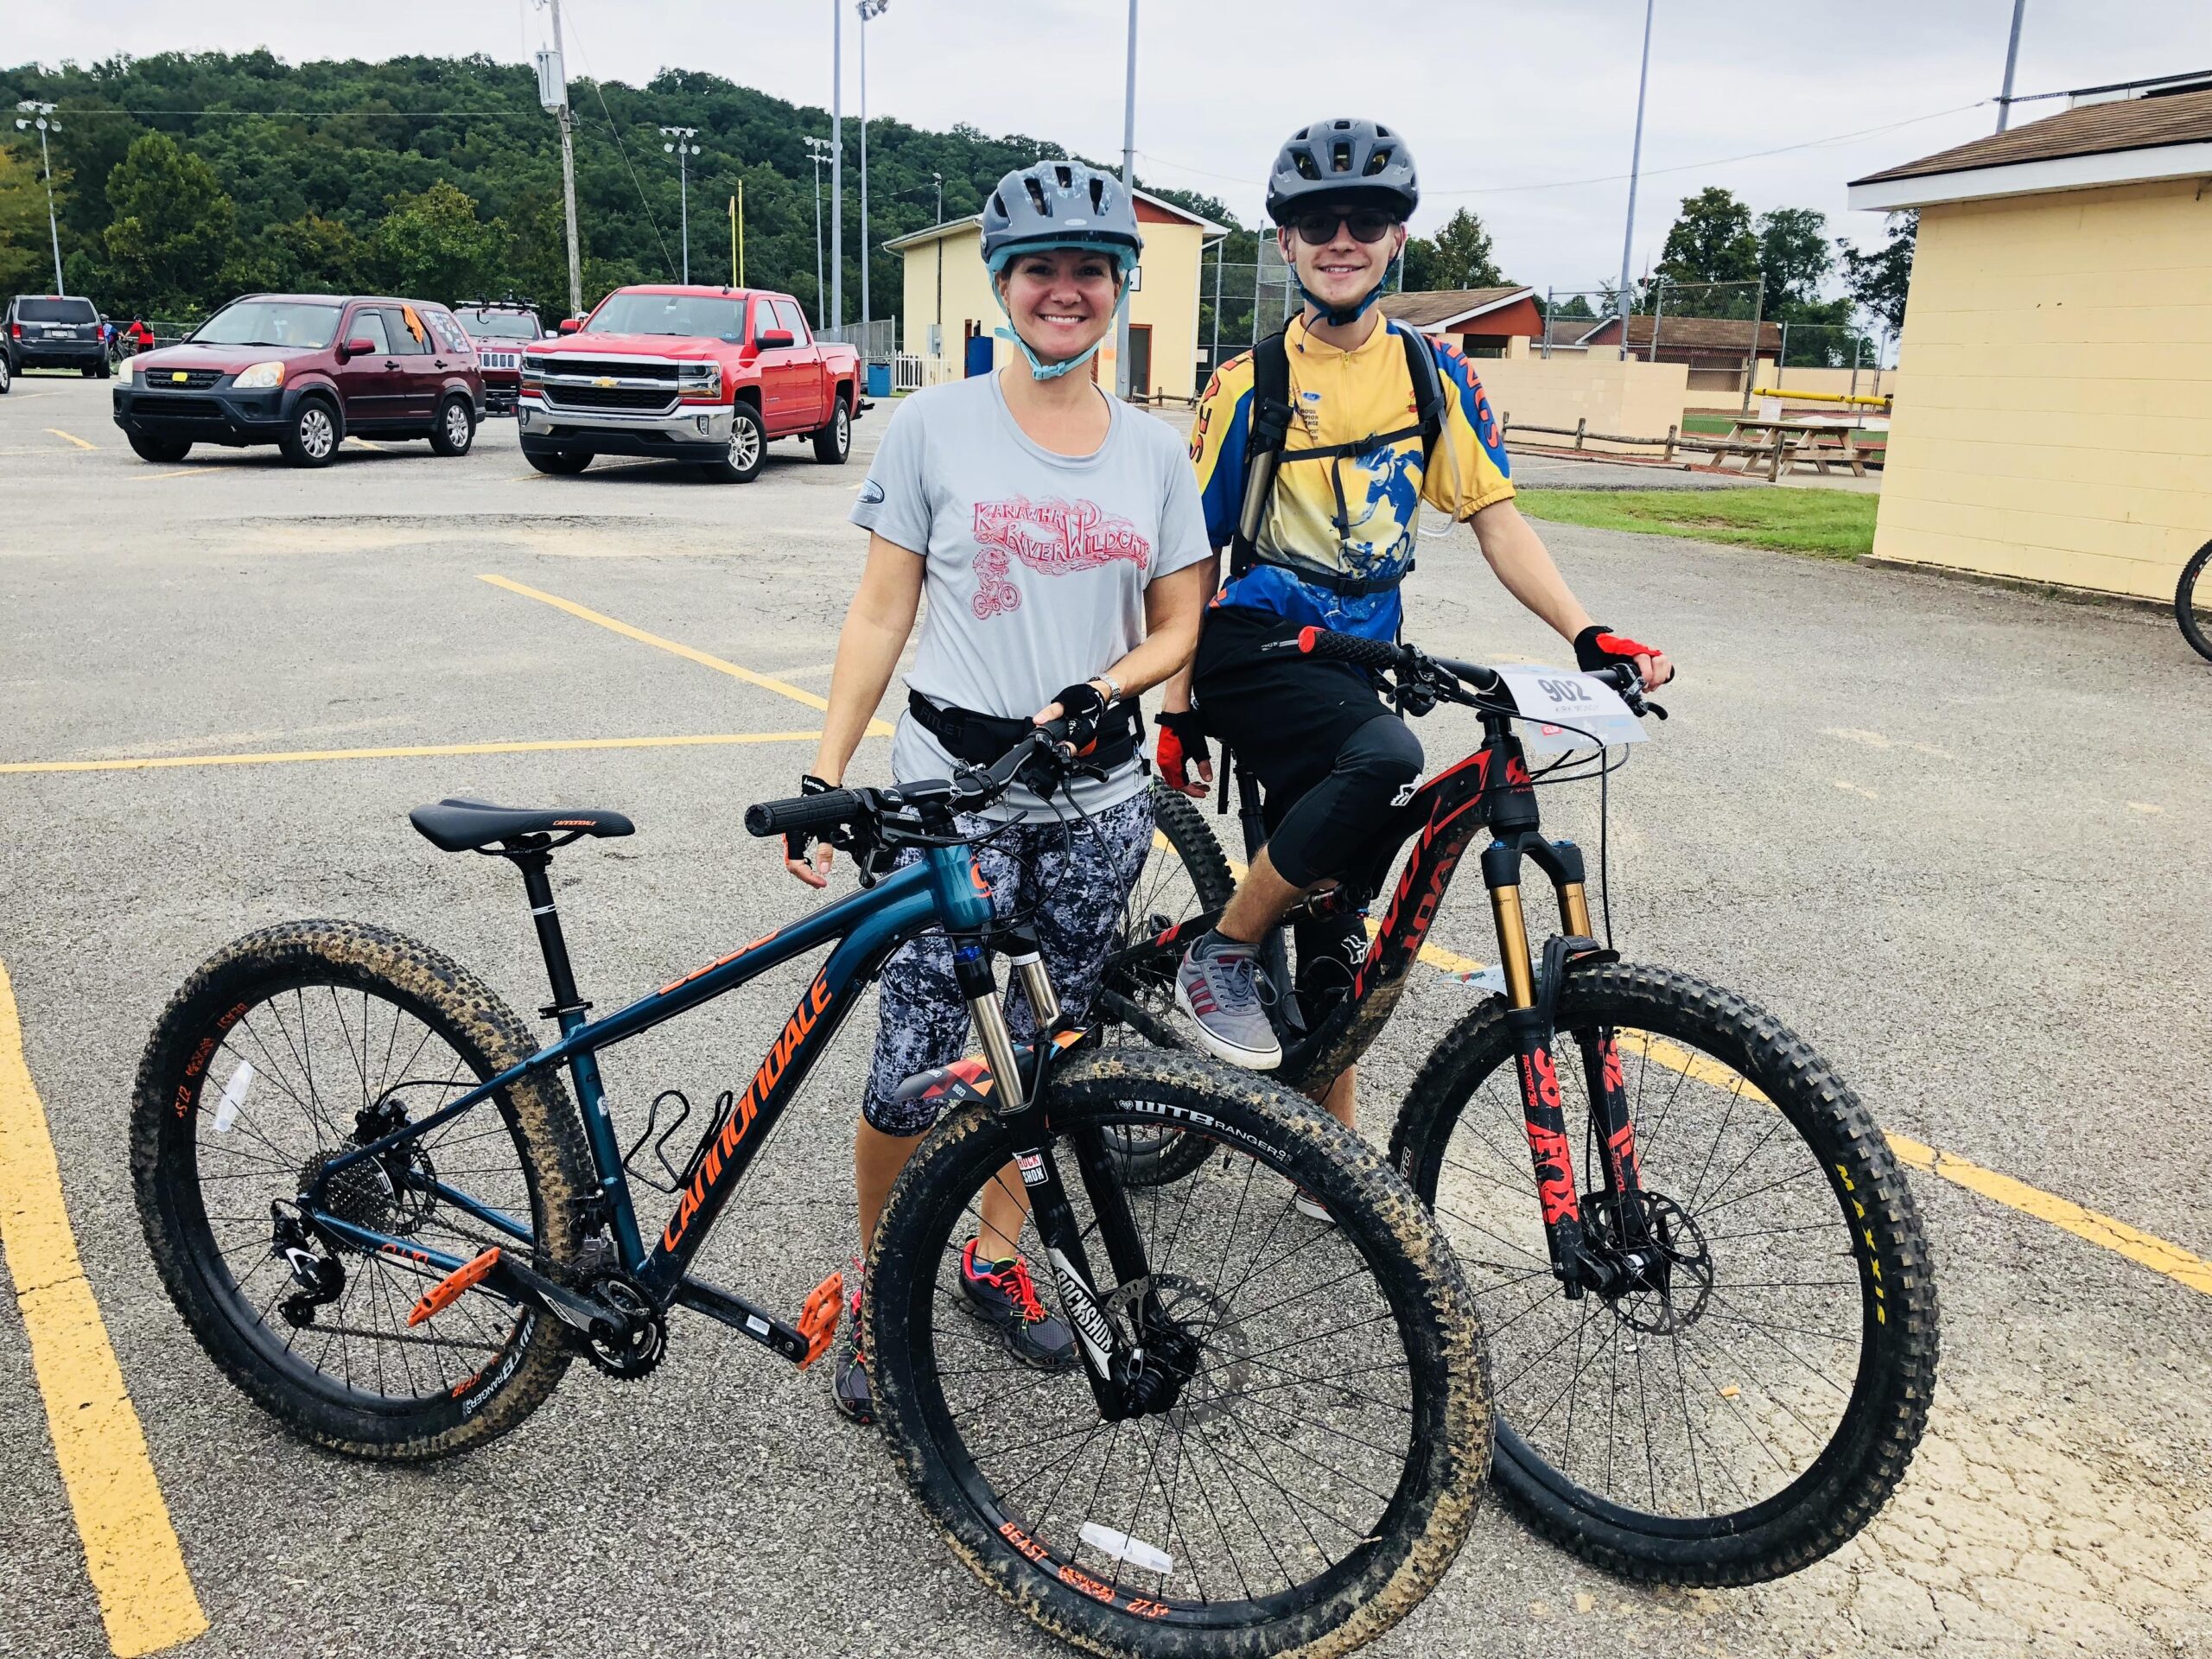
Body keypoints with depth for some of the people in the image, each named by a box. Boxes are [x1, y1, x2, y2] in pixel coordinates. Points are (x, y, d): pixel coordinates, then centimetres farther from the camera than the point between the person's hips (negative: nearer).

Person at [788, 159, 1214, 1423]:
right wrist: (823, 776, -6)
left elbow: (1178, 628, 10)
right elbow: (882, 615, 0)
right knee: (911, 1079, -5)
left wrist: (1102, 691, -11)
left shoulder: (1155, 450, 7)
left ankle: (998, 1258, 34)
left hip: (1098, 800, 3)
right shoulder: (934, 426, -1)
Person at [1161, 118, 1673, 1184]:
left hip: (1356, 659, 4)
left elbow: (1495, 519, 4)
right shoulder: (1249, 387, -2)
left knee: (1332, 922, 9)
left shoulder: (1434, 375, 7)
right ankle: (1221, 955, -15)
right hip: (1253, 651, -4)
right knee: (1385, 759, -34)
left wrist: (1588, 635, -9)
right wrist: (1176, 705, -1)